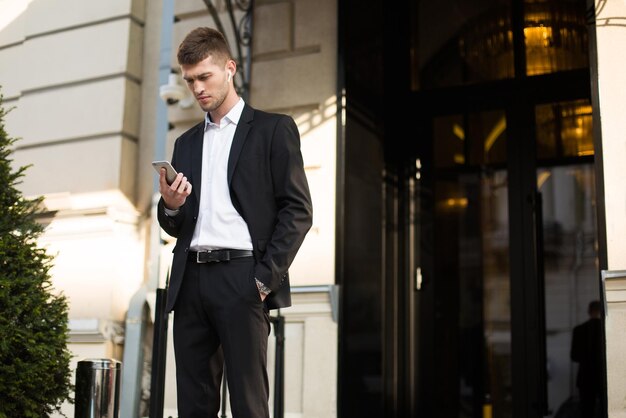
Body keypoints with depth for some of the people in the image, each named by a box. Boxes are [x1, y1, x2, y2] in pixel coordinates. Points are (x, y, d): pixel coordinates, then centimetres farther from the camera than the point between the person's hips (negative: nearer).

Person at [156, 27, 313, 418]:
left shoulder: (273, 129, 6)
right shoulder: (187, 143, 21)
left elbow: (298, 210, -2)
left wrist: (266, 278, -11)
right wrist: (170, 206, -1)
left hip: (241, 277, -5)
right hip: (191, 281, 5)